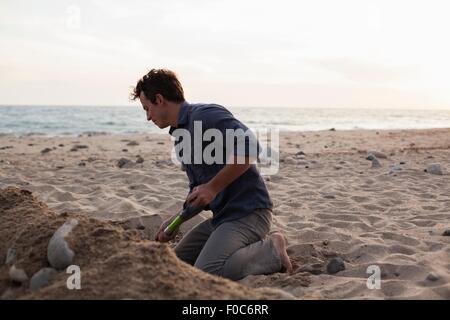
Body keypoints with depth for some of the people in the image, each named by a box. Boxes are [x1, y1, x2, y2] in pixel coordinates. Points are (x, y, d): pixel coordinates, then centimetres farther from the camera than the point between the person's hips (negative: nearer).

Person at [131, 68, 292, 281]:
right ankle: (252, 247, 13)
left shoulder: (205, 114, -13)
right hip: (221, 216, 10)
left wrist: (212, 187, -20)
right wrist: (175, 221, 15)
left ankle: (270, 251, -4)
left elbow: (250, 148, -26)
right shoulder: (180, 135, 17)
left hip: (247, 212, -10)